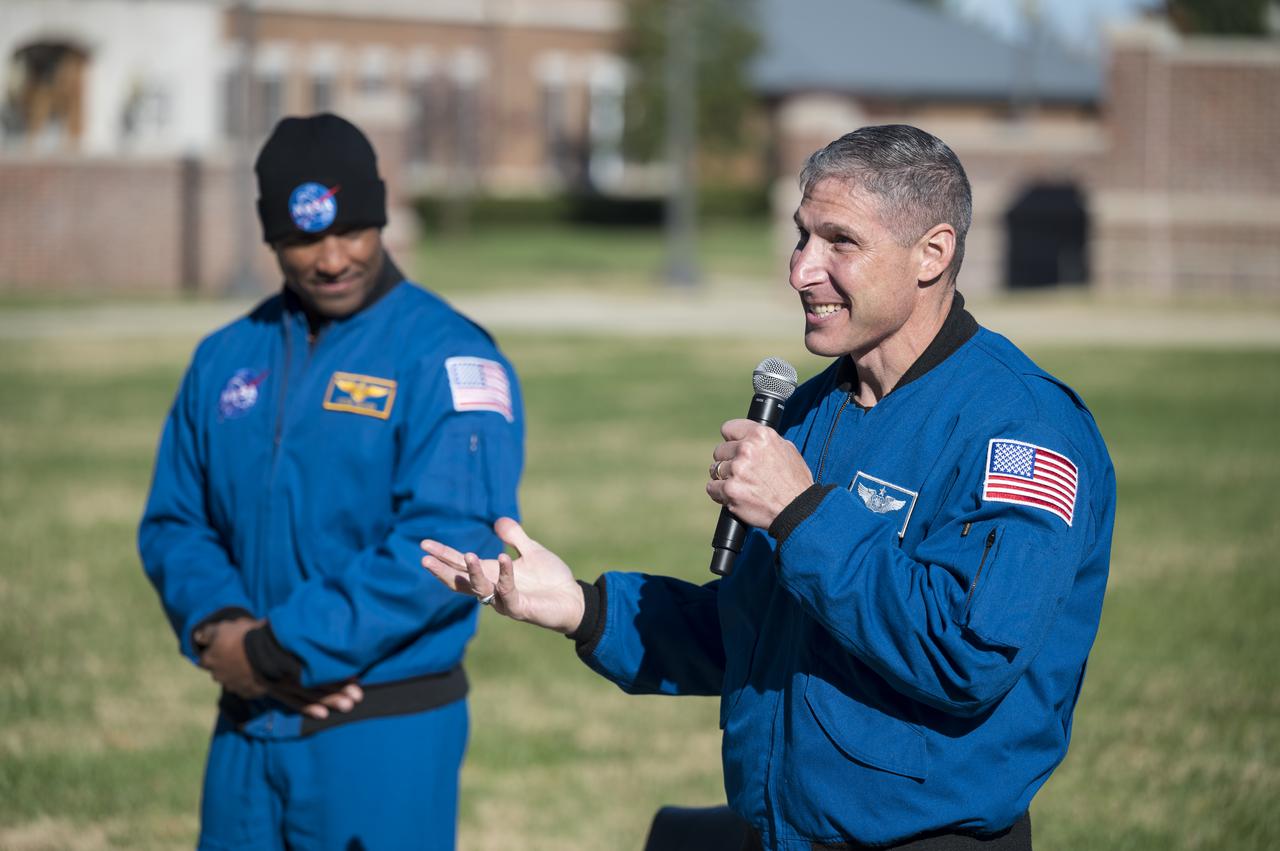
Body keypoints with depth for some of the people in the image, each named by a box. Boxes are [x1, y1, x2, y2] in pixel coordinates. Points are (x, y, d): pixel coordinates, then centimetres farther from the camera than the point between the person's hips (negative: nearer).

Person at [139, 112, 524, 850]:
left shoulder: (445, 360, -8)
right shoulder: (226, 360, 11)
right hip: (247, 733, 6)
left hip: (385, 739, -5)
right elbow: (175, 523, 13)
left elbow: (452, 542, -19)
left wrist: (278, 651, -17)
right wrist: (217, 624, -10)